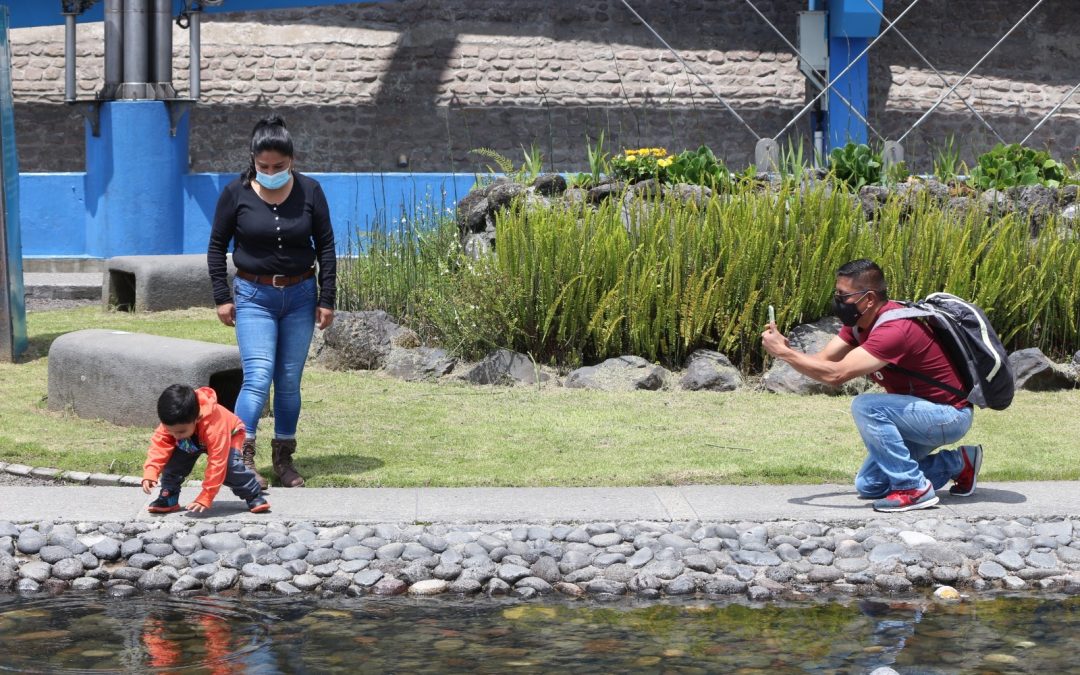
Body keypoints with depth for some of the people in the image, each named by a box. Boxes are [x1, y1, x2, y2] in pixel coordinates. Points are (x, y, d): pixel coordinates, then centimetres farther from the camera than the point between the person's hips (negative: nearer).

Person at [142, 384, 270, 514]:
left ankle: (254, 496, -10)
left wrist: (205, 498, -46)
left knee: (230, 464, -30)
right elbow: (159, 446, -30)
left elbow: (217, 464, -46)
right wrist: (150, 474, -47)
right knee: (173, 461, -17)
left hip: (229, 435, -4)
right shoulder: (171, 423, -34)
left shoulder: (215, 427, -48)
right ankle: (168, 499, 0)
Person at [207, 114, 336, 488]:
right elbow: (217, 246, 4)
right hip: (254, 296, -2)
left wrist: (326, 299, 2)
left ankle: (284, 458, 17)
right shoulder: (236, 193, -5)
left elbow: (326, 246, 5)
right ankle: (243, 456, -19)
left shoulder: (309, 191, -2)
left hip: (300, 296, 2)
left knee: (289, 382, 7)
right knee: (258, 377, -16)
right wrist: (222, 297, -1)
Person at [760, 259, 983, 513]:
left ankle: (914, 489, -20)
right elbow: (823, 360, -6)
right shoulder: (859, 321, 0)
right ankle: (956, 463, 18)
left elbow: (836, 374, -37)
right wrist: (786, 348, -25)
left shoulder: (894, 329, -30)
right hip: (922, 412, 10)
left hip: (949, 415, -10)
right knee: (868, 486, 8)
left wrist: (783, 352, -30)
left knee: (865, 406, -29)